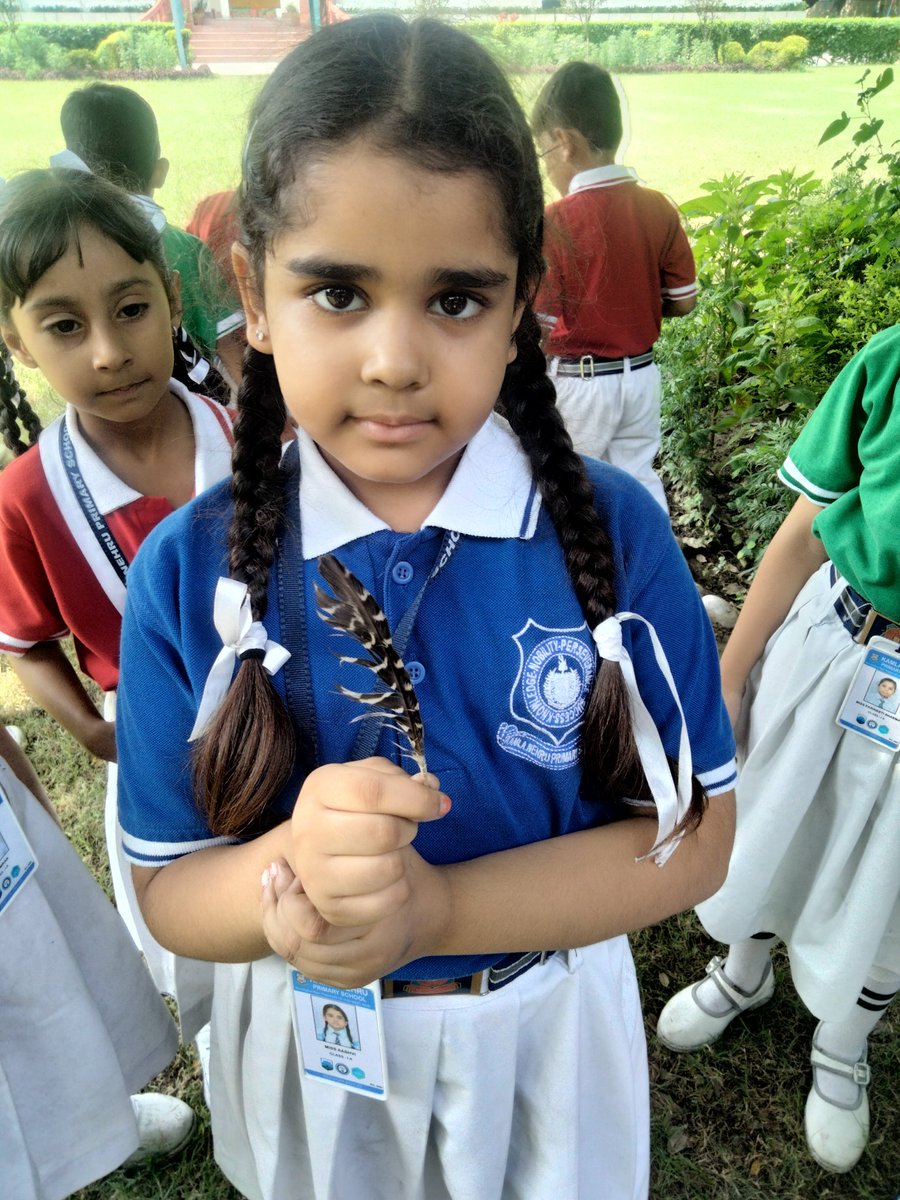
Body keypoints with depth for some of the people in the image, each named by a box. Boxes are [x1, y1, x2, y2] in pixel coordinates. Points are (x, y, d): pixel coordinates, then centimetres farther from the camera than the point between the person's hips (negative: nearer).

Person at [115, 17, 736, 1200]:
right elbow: (168, 891, -11)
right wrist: (293, 869, -34)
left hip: (546, 1034, 0)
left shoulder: (614, 531, -20)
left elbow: (693, 836, -14)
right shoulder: (189, 571, -19)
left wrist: (434, 908, -26)